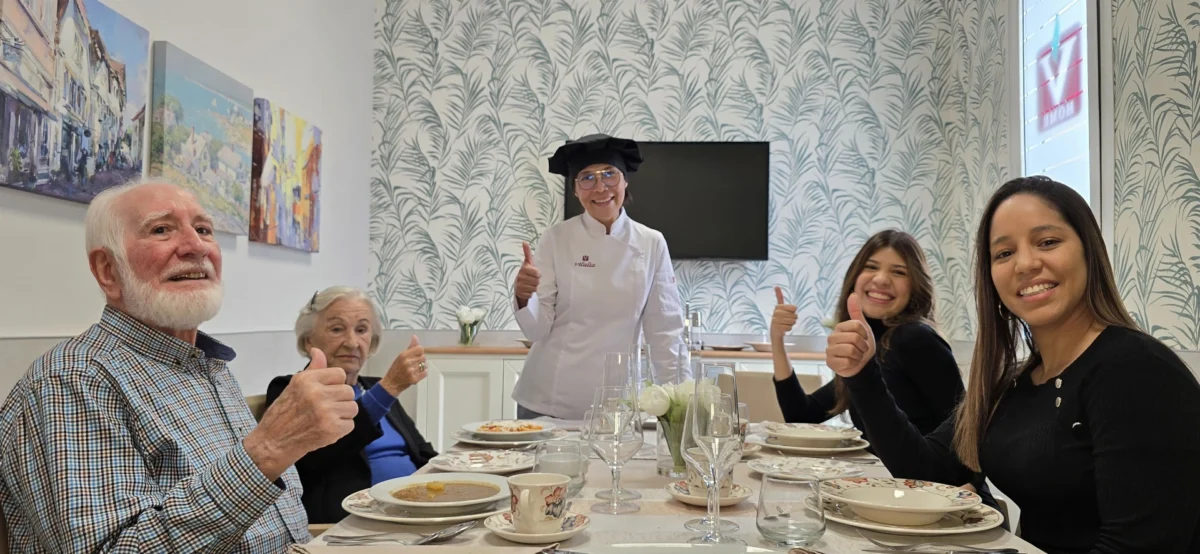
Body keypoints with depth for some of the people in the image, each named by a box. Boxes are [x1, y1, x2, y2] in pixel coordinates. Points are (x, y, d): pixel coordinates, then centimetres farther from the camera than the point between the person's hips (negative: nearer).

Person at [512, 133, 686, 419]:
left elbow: (664, 330, 1)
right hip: (548, 399, -1)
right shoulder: (556, 239, -6)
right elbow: (538, 328, -7)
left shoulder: (652, 245, -2)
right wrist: (523, 297, -26)